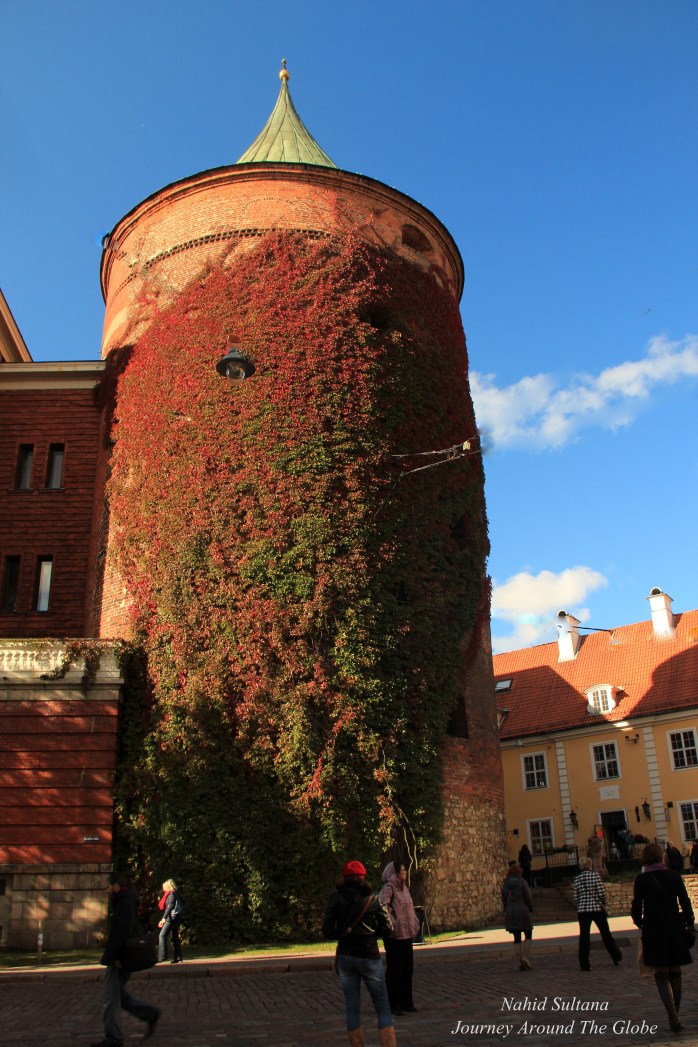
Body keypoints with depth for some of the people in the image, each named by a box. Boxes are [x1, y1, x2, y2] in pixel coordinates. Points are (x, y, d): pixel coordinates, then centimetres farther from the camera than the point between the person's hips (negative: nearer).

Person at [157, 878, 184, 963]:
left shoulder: (171, 894, -8)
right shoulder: (175, 894, 19)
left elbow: (170, 906, -19)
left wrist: (164, 918, -23)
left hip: (172, 917, -10)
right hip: (176, 918, 10)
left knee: (162, 935, -12)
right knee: (175, 938, 10)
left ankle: (162, 956, -18)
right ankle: (178, 958, 10)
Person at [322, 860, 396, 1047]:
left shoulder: (336, 898, -1)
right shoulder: (372, 898, 0)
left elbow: (327, 931, -3)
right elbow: (387, 927, -1)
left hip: (345, 957, 1)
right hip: (369, 956, -1)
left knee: (352, 1008, 11)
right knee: (383, 1008, 7)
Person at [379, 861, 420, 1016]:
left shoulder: (404, 888, 12)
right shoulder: (388, 888, -15)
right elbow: (382, 905, -31)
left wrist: (415, 925, 12)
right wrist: (392, 924, -26)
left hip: (406, 934, 8)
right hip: (394, 935, -8)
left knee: (407, 968, 14)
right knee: (394, 970, 0)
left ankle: (406, 1002, 25)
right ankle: (392, 1005, 11)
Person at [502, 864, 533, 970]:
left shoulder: (506, 884, 6)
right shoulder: (522, 882, -7)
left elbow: (504, 899, 7)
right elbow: (528, 897, -8)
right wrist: (531, 909, 6)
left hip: (510, 913, 4)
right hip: (523, 911, -4)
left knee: (517, 938, 8)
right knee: (528, 935, 9)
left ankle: (520, 962, 4)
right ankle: (526, 957, -7)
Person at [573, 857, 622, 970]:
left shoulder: (577, 879, 3)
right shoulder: (595, 875, -6)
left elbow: (575, 898, 2)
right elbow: (602, 893, -11)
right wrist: (603, 904, 7)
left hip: (582, 910, 2)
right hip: (597, 909, -2)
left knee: (584, 936, 3)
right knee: (606, 933, 15)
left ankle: (584, 964, 0)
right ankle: (616, 958, 27)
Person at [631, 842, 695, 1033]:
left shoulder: (641, 879, -6)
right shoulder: (675, 876, -2)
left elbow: (636, 907, -7)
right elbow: (685, 903, -4)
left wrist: (640, 923, 10)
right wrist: (689, 923, 6)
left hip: (653, 930, -2)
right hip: (675, 929, 2)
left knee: (661, 974, 4)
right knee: (675, 972, 16)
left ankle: (673, 1016, -12)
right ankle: (674, 1015, 21)